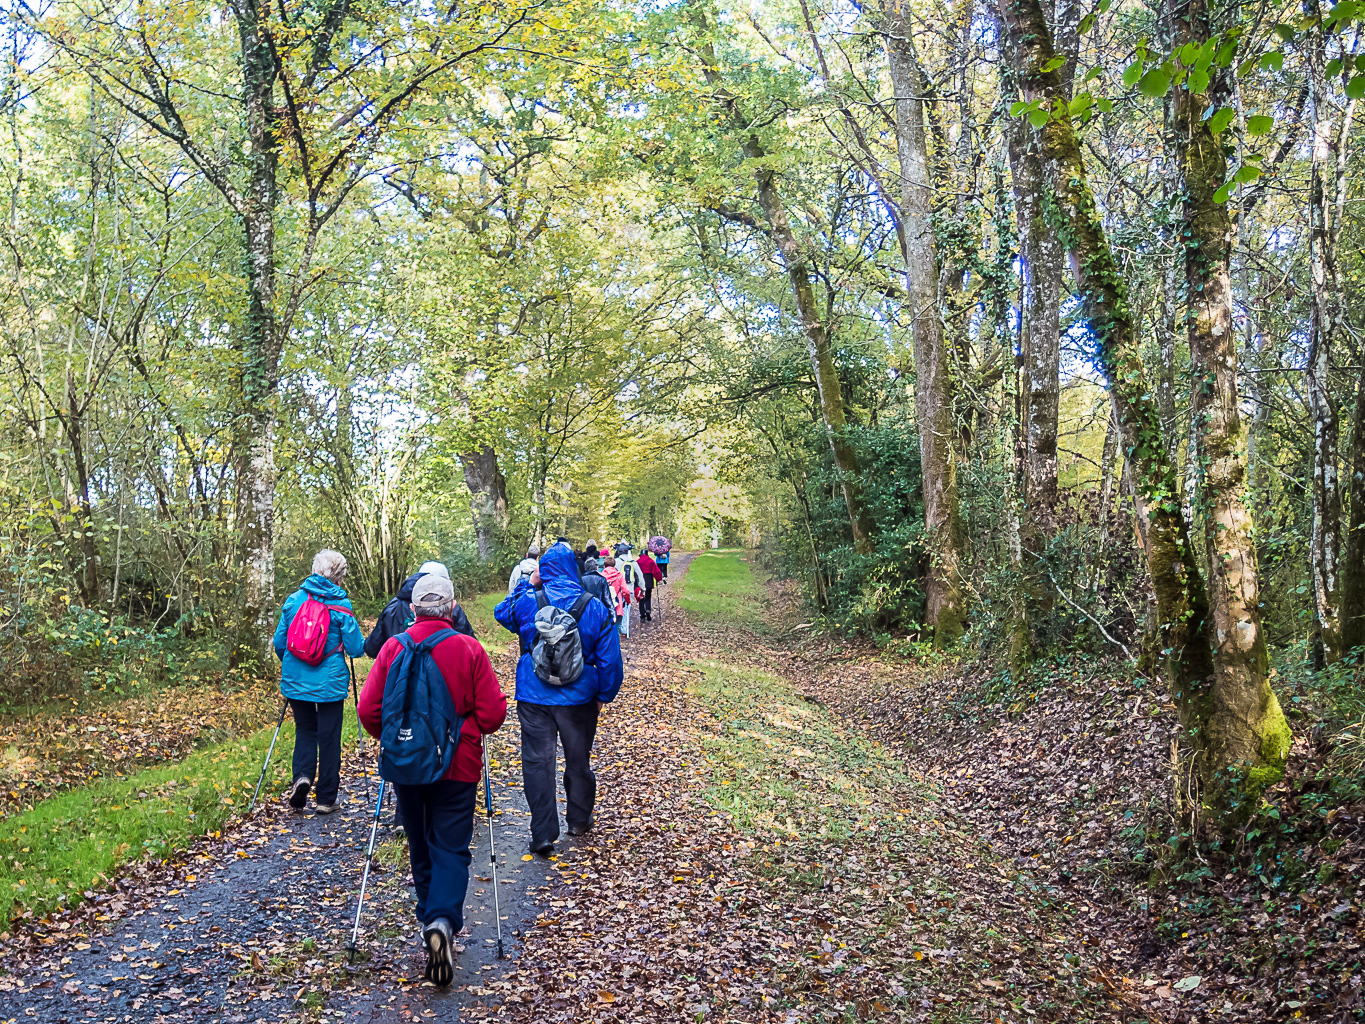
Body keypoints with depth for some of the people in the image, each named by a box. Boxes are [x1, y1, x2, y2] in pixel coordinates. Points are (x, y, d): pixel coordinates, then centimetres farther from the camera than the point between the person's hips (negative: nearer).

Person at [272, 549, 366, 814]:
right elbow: (356, 648, -9)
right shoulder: (341, 605, -10)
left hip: (296, 681, 3)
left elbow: (279, 642, 7)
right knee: (329, 736, 7)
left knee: (305, 730, 18)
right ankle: (326, 798, 14)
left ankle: (302, 777, -6)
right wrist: (364, 643, 14)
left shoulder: (294, 600, 1)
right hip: (330, 682, -3)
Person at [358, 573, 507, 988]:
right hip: (457, 767, -2)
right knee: (451, 848, 3)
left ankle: (430, 917, 32)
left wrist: (392, 738, 12)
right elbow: (493, 715, -11)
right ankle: (443, 921, -17)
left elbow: (368, 710, -7)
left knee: (420, 845, 20)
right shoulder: (470, 649, -11)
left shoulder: (393, 647, -7)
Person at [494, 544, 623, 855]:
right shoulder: (594, 608, -8)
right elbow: (609, 657, -5)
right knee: (578, 758, 18)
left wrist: (526, 585, 14)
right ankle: (578, 818, 33)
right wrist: (604, 695, 8)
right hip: (578, 698, 1)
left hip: (533, 697, -1)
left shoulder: (527, 602, -8)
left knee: (537, 761, 5)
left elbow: (501, 613, 16)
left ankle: (543, 833, 3)